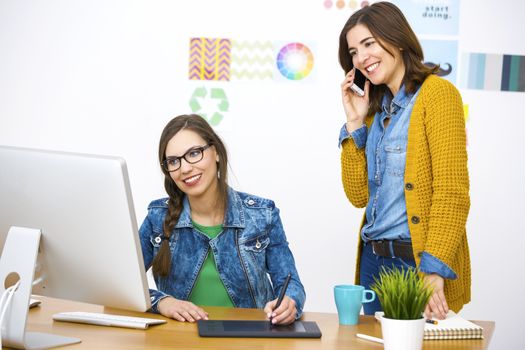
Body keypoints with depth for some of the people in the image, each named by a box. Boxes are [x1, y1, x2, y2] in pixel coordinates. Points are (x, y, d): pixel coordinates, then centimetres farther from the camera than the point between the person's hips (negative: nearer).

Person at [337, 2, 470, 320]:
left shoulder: (436, 93, -9)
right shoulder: (376, 108, 12)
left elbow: (452, 192, -17)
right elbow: (359, 195, 9)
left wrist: (433, 272, -25)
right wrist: (355, 123, 2)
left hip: (420, 262, -7)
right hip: (374, 261, 7)